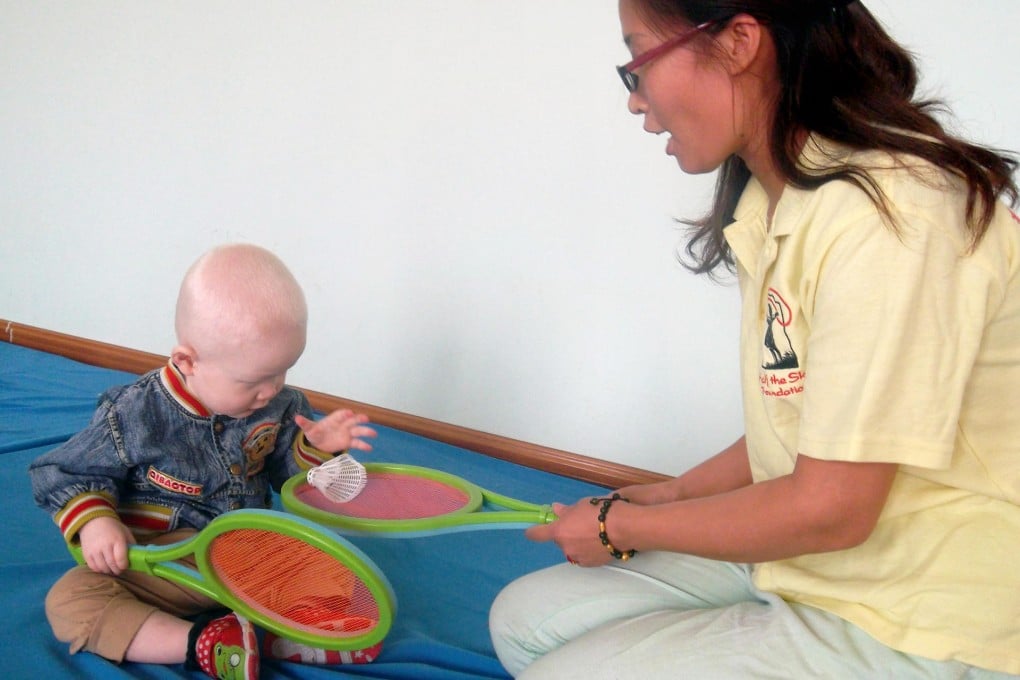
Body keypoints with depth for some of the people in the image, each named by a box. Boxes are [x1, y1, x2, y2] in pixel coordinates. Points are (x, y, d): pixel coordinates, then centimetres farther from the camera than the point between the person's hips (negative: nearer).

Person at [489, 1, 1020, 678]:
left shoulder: (889, 217, -25)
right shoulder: (774, 200, 4)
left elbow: (830, 509, -23)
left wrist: (620, 526, -10)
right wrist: (669, 495, 7)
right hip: (802, 564, 9)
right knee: (523, 619, 6)